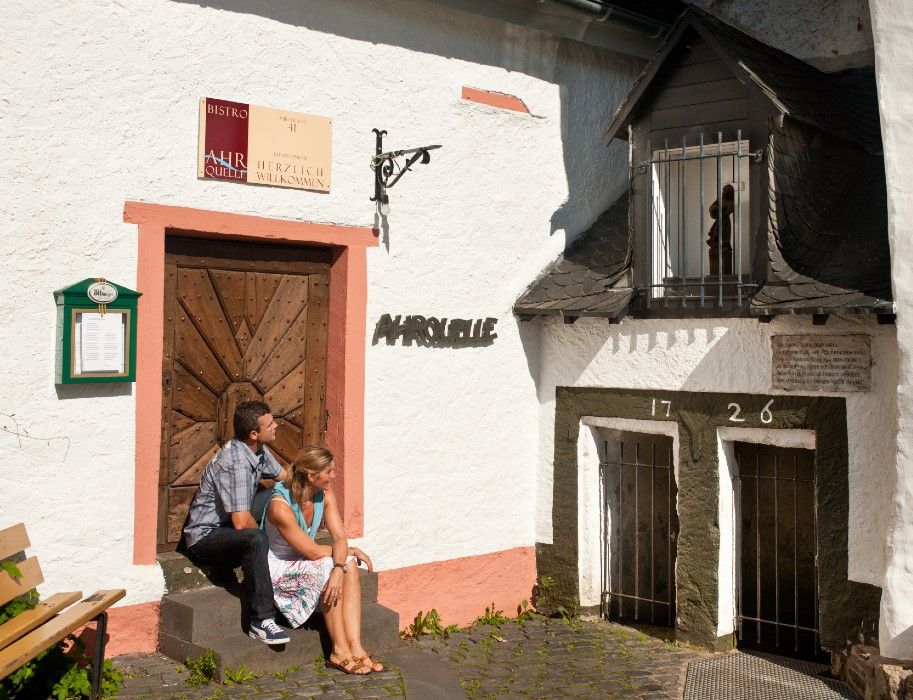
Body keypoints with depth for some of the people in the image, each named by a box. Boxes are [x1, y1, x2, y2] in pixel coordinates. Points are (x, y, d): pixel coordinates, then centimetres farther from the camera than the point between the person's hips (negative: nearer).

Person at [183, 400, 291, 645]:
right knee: (255, 538, -36)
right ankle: (261, 620, -32)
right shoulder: (234, 463, -28)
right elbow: (241, 522, -30)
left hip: (229, 530, 10)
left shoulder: (258, 451, 1)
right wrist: (262, 533, -9)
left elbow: (284, 476, 20)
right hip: (205, 537, -10)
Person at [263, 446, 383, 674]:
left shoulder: (325, 496, -6)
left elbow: (340, 538, -13)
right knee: (328, 566, -28)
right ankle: (340, 652, -21)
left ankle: (355, 648, -27)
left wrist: (340, 568, -34)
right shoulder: (281, 506, -28)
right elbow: (313, 552, -27)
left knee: (349, 565, -20)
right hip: (277, 569, -7)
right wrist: (352, 551, -14)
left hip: (303, 563, 7)